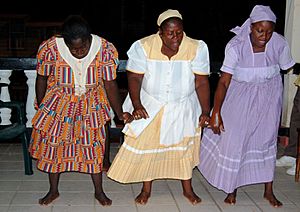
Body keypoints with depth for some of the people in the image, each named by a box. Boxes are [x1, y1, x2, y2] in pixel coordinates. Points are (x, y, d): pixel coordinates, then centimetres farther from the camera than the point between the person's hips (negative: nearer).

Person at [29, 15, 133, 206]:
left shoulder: (106, 50, -23)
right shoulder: (50, 49, -24)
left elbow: (110, 84, -14)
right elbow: (42, 79, -8)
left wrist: (120, 113, -18)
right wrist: (40, 109, 1)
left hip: (91, 105, 0)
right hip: (58, 103, 1)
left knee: (93, 146, 6)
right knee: (52, 145, 8)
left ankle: (99, 191, 25)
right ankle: (53, 190, 30)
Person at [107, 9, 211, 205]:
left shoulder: (196, 49, -17)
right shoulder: (144, 47, -19)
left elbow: (202, 82, -13)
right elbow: (134, 77, -15)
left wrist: (205, 112, -16)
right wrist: (136, 105, -26)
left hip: (182, 107, 1)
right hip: (149, 106, 0)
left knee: (184, 146, 13)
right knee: (145, 145, 6)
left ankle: (188, 189, 32)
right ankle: (146, 189, 27)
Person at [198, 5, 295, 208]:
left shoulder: (280, 43, -20)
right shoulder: (236, 45, -26)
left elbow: (287, 68, 0)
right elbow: (224, 81, -27)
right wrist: (216, 112, -31)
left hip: (269, 94, 2)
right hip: (240, 94, -1)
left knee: (267, 138, 7)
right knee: (233, 138, -1)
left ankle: (269, 190, 22)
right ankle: (232, 188, 20)